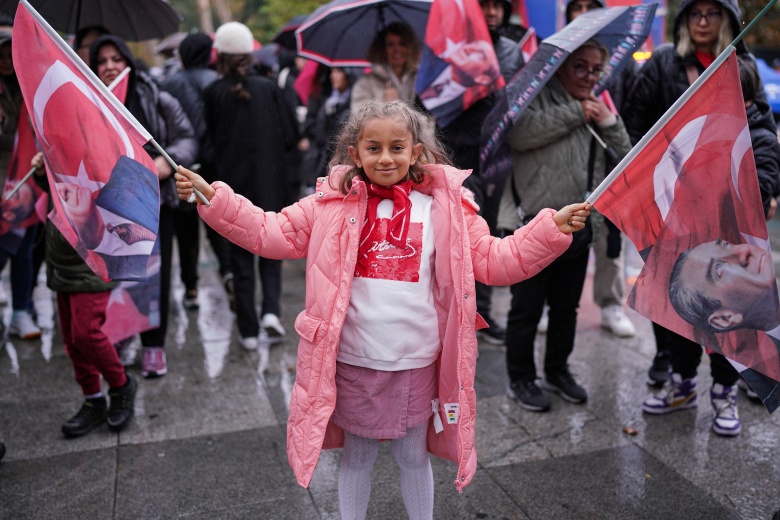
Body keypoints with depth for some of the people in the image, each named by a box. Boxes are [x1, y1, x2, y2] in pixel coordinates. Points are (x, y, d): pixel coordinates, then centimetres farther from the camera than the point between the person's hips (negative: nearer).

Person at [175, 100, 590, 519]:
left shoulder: (445, 205, -3)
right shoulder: (333, 204, -3)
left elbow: (492, 260, -3)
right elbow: (271, 232, -1)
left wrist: (553, 228, -12)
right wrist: (212, 197, -8)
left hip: (416, 363, 0)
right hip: (352, 362, 0)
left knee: (413, 456, 20)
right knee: (356, 457, 19)